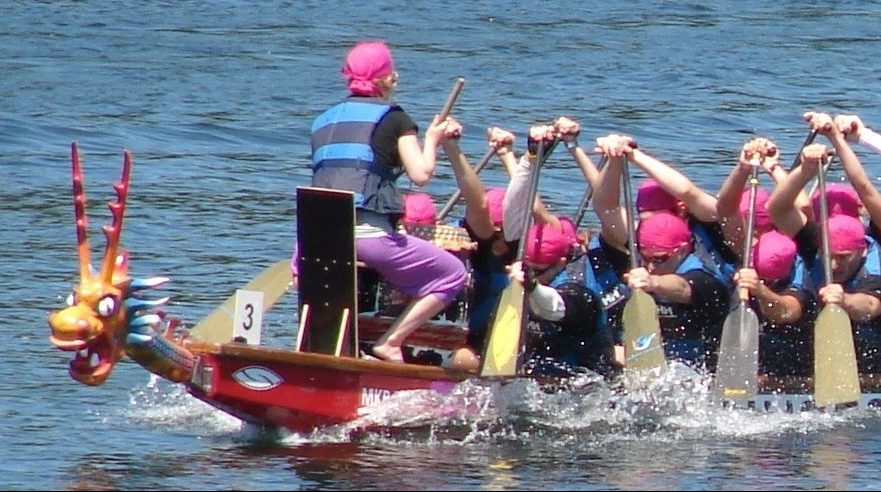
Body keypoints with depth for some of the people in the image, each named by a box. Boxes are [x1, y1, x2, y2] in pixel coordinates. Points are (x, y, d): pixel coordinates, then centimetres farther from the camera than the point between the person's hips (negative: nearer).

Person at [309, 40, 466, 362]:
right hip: (369, 233, -5)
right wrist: (432, 140, 15)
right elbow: (421, 174, -3)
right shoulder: (393, 119, 6)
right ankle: (391, 343, -4)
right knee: (452, 274, 7)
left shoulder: (323, 121, 21)